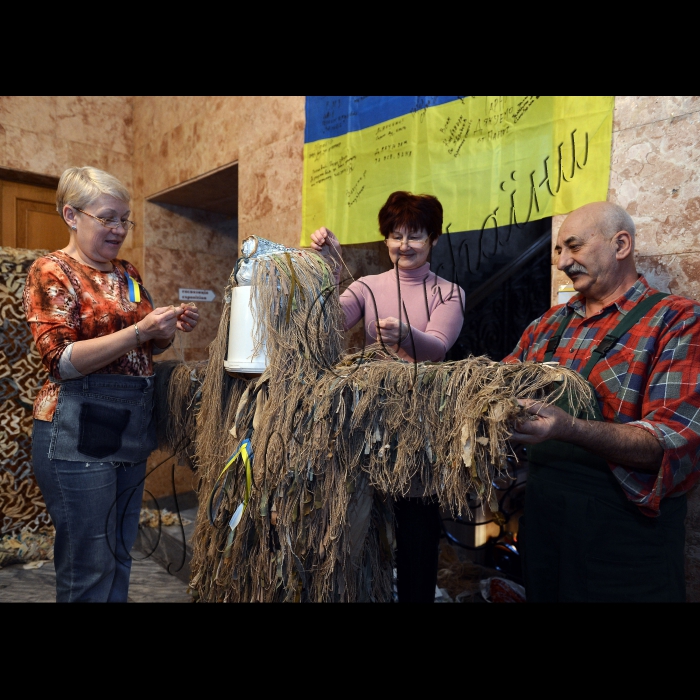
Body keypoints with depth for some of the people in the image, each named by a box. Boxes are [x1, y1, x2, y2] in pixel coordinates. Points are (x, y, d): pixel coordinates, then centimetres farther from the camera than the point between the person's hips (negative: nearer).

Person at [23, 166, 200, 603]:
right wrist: (140, 330, -23)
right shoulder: (51, 272, -6)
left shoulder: (127, 272, 13)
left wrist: (172, 328, -1)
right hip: (79, 431, -6)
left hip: (133, 425, 7)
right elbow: (62, 359, -15)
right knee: (89, 564, 4)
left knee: (121, 554, 16)